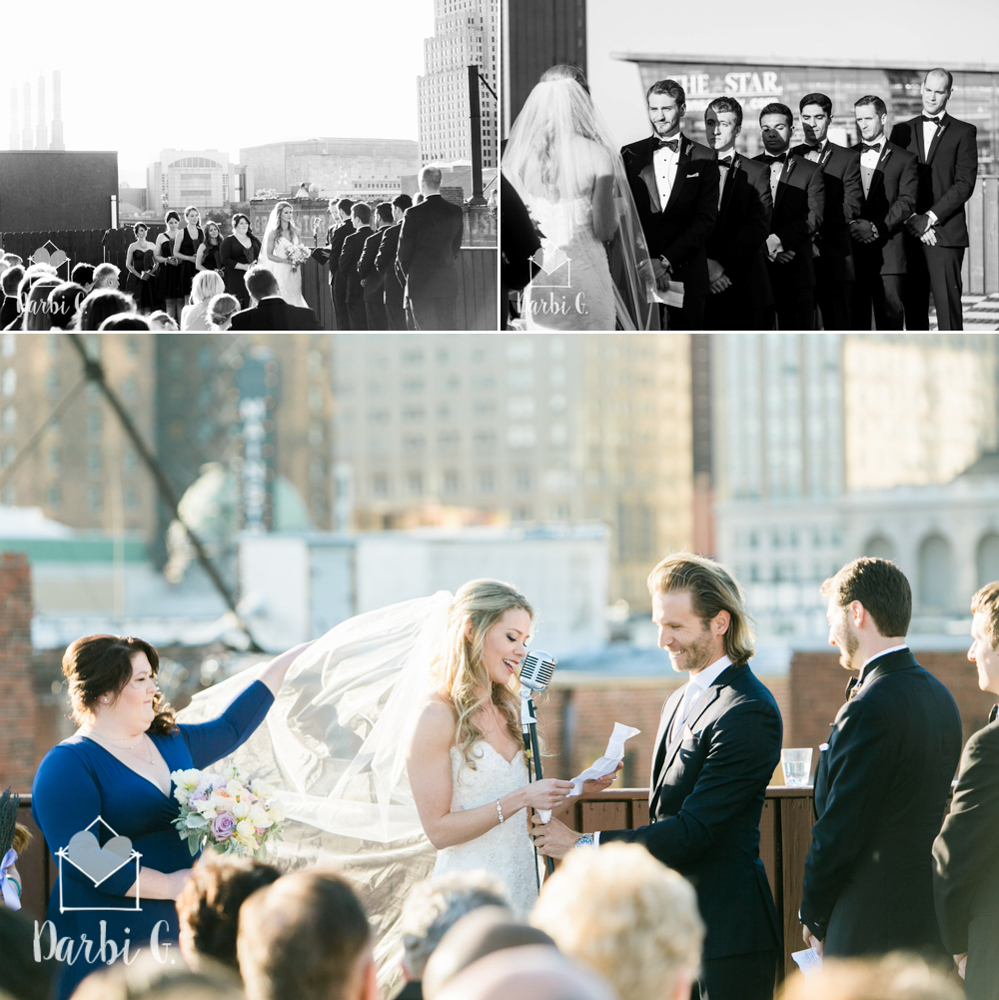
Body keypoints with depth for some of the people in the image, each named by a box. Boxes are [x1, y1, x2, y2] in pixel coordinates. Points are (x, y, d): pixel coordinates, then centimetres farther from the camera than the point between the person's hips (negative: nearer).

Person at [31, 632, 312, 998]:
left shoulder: (172, 743, 15)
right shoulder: (67, 765, -9)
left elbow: (231, 727, 31)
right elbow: (79, 858, -19)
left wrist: (288, 660, 33)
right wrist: (168, 885, -18)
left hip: (181, 934, 7)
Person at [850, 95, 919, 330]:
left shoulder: (903, 159, 7)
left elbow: (907, 202, -3)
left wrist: (877, 228, -14)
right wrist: (851, 226, -10)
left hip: (888, 251, -2)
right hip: (852, 251, 2)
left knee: (890, 315, -5)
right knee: (855, 316, 0)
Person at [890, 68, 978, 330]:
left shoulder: (963, 132, 6)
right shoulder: (902, 131, 15)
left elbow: (965, 183, -3)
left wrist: (930, 217, -10)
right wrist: (912, 220, -6)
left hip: (945, 233, -3)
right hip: (910, 233, 3)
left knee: (948, 303, -9)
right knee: (913, 305, 1)